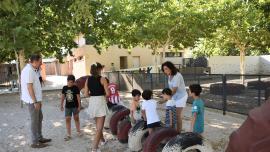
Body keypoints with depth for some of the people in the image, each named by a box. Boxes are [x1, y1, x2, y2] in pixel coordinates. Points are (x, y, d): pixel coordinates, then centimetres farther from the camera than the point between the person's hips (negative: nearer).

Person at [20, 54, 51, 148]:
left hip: (36, 99, 10)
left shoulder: (32, 70, 12)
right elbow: (29, 87, -23)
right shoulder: (28, 71, -19)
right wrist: (35, 101, -21)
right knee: (35, 120, 0)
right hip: (32, 100, -10)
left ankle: (40, 138, 30)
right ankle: (35, 142, 12)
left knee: (39, 118, 18)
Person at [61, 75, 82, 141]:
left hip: (75, 106, -2)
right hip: (67, 106, 2)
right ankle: (68, 135, 10)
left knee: (76, 118, 12)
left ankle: (78, 131, 31)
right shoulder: (64, 88, 0)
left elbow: (78, 97, -8)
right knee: (67, 119, 1)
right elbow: (63, 97, 8)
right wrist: (61, 105, 8)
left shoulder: (75, 88, -10)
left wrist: (79, 106, -9)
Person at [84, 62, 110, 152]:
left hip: (92, 102, 6)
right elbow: (108, 93, -13)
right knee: (99, 127, 1)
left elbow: (86, 94, 2)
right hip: (100, 102, -6)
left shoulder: (88, 80, 4)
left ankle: (102, 140, 45)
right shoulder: (102, 79, -10)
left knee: (98, 125, 25)